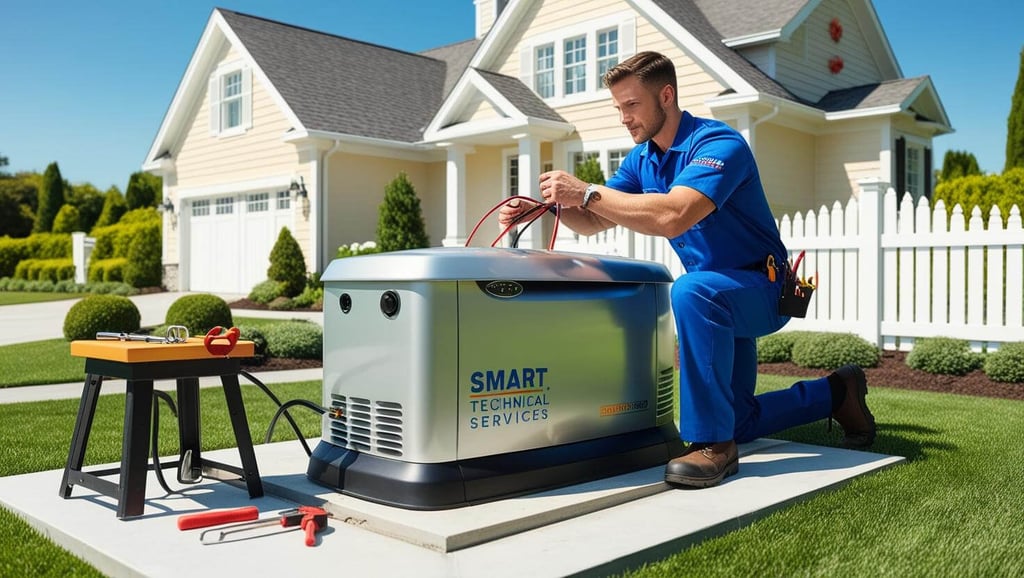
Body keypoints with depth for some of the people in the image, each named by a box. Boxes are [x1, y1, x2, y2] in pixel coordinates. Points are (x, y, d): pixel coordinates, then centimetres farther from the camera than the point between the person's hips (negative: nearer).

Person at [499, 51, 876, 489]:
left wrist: (586, 192, -37)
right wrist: (553, 206, -20)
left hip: (761, 288, -8)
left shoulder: (718, 144, -24)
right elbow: (594, 223, 0)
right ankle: (836, 393, 37)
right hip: (717, 300, 9)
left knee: (691, 292, -41)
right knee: (737, 422, 14)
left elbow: (672, 217, -40)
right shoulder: (641, 159, 2)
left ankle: (714, 444, -30)